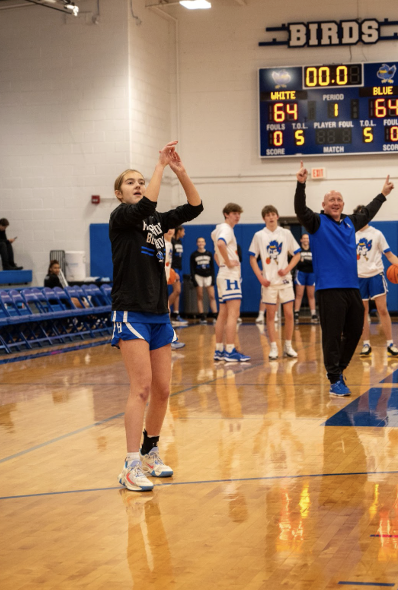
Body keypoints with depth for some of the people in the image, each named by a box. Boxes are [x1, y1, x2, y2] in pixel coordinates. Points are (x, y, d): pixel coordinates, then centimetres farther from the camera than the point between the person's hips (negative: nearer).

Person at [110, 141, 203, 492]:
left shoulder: (157, 221, 13)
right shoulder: (121, 217, -5)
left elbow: (194, 207, 3)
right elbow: (146, 205, -25)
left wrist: (180, 171, -8)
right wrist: (161, 164, -17)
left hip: (159, 314, 7)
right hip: (131, 313, -7)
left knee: (162, 390, 9)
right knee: (142, 387, -15)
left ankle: (151, 453, 26)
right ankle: (132, 467, -14)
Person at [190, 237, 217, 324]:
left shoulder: (209, 254, 8)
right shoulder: (194, 255, 3)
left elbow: (212, 267, 9)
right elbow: (192, 268, 1)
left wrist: (213, 278, 1)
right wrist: (194, 280, -7)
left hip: (208, 276, 1)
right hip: (198, 276, -1)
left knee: (212, 296, -6)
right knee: (200, 297, 0)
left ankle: (215, 316, -8)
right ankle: (202, 317, 1)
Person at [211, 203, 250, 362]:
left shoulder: (221, 230, 20)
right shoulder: (226, 229, -10)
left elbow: (217, 254, 31)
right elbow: (220, 244, -33)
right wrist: (228, 263, -24)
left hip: (223, 276, 10)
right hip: (230, 275, -10)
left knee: (223, 314, 11)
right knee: (233, 314, -12)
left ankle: (219, 350, 13)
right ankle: (230, 351, -14)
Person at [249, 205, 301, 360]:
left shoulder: (286, 233, 3)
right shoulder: (259, 235, 1)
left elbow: (296, 255, 6)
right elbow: (253, 258, 3)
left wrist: (287, 269, -9)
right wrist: (260, 277, -8)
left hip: (285, 280, 1)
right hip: (268, 282, -1)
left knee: (289, 314, -1)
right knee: (270, 315, 1)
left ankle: (288, 346, 12)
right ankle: (273, 348, 7)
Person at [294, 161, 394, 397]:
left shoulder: (350, 222, 17)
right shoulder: (317, 223, -1)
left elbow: (367, 213, 36)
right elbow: (300, 209, -18)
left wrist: (383, 195, 44)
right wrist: (301, 184, -32)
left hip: (352, 288, 7)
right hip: (330, 289, -7)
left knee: (355, 332, 12)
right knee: (332, 335, -6)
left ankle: (339, 369, 29)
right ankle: (335, 381, -2)